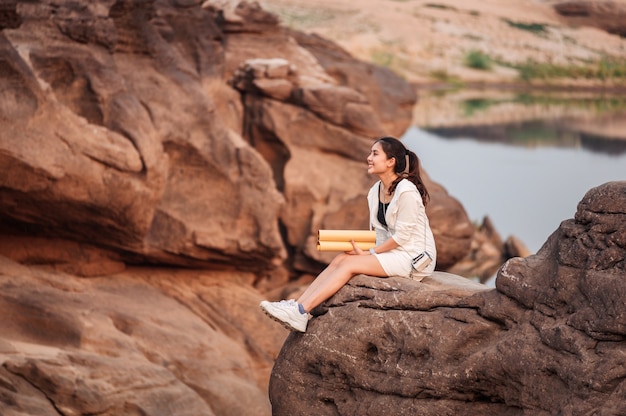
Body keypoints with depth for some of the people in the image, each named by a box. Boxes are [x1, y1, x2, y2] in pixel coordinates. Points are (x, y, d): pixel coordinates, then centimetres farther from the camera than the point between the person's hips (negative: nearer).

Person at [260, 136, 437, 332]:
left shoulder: (406, 191, -18)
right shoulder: (375, 191, 9)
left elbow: (402, 235, -17)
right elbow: (382, 232, 11)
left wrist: (369, 254, -15)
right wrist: (365, 250, -6)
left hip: (415, 258, -8)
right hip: (392, 251, 8)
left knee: (348, 263, -20)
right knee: (340, 259, -11)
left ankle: (301, 312, -26)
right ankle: (296, 306, -22)